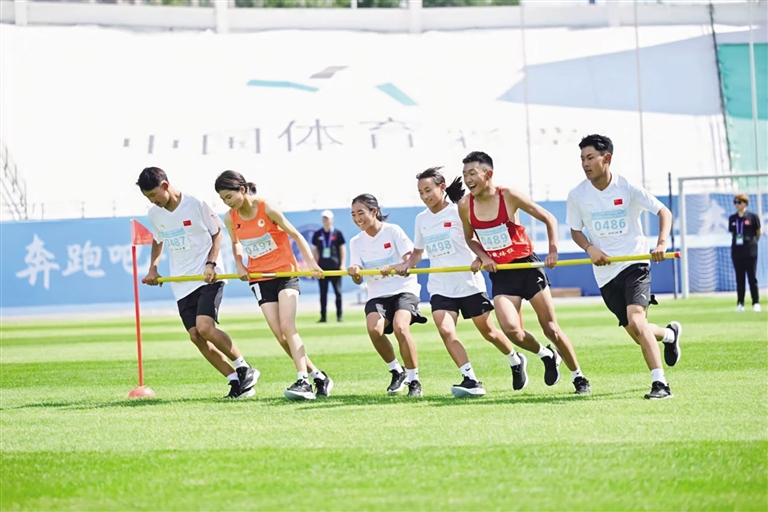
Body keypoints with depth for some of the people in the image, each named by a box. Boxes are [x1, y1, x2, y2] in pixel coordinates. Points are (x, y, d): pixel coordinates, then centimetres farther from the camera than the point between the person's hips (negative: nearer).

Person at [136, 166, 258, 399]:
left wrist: (211, 263, -13)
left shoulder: (196, 205, -11)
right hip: (182, 284, 6)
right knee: (196, 336, -4)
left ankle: (244, 369, -6)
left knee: (204, 327, -23)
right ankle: (236, 381, 4)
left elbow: (217, 233, -1)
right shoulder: (155, 214, 6)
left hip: (208, 278, -6)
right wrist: (153, 268, 12)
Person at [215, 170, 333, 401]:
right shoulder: (230, 219, -2)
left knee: (287, 327, -19)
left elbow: (295, 234, -8)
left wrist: (311, 262, -18)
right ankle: (318, 377, 8)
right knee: (280, 335, -4)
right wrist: (239, 265, 0)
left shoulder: (267, 209, -15)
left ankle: (303, 382, -23)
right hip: (260, 278, 4)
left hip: (285, 272, -4)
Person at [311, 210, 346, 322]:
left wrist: (342, 264, -4)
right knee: (323, 293, 3)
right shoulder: (317, 235, 10)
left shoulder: (337, 233, 3)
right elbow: (314, 251, 14)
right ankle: (323, 316, 5)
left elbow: (343, 249, 4)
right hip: (322, 267, 2)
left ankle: (339, 315, 4)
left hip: (335, 267, -2)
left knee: (338, 292, -1)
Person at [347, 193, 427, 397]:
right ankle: (397, 371, -1)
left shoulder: (393, 231, -8)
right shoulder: (356, 242, 4)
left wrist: (392, 268, -34)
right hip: (377, 294, 3)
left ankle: (414, 381, -14)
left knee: (400, 327, -30)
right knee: (374, 329, -26)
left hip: (403, 289, -3)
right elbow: (358, 280, 0)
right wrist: (355, 273, -23)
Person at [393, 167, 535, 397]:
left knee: (488, 331, 8)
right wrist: (406, 265, -1)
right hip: (440, 286, 4)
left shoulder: (459, 212, -10)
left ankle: (516, 362, 36)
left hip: (469, 282, -4)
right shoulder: (421, 219, 7)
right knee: (445, 330, -19)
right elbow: (418, 251, 18)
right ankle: (470, 381, -18)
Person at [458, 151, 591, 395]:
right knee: (511, 329, -19)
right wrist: (482, 256, -4)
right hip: (500, 274, 3)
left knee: (550, 328, -2)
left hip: (527, 266, -3)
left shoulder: (508, 196, -13)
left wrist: (553, 251, -15)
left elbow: (549, 219, -5)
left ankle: (578, 377, 15)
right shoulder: (465, 205, -3)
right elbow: (470, 238, 15)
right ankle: (546, 355, 11)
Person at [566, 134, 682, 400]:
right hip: (605, 271, 4)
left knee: (636, 321, -25)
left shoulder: (627, 188, -9)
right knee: (638, 334, 10)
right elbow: (575, 230, 11)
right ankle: (670, 334, 45)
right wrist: (590, 248, -11)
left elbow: (663, 211, -5)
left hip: (635, 262, -4)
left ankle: (660, 384, -24)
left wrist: (661, 243, -22)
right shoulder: (577, 195, -1)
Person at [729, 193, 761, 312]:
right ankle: (740, 303, 10)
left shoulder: (752, 217, -3)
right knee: (739, 278, 6)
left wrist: (753, 243, 10)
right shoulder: (732, 218, 8)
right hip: (737, 252, 4)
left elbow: (758, 233, 5)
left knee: (752, 277, -2)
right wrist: (736, 243, 7)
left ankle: (756, 303, 3)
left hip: (750, 252, -4)